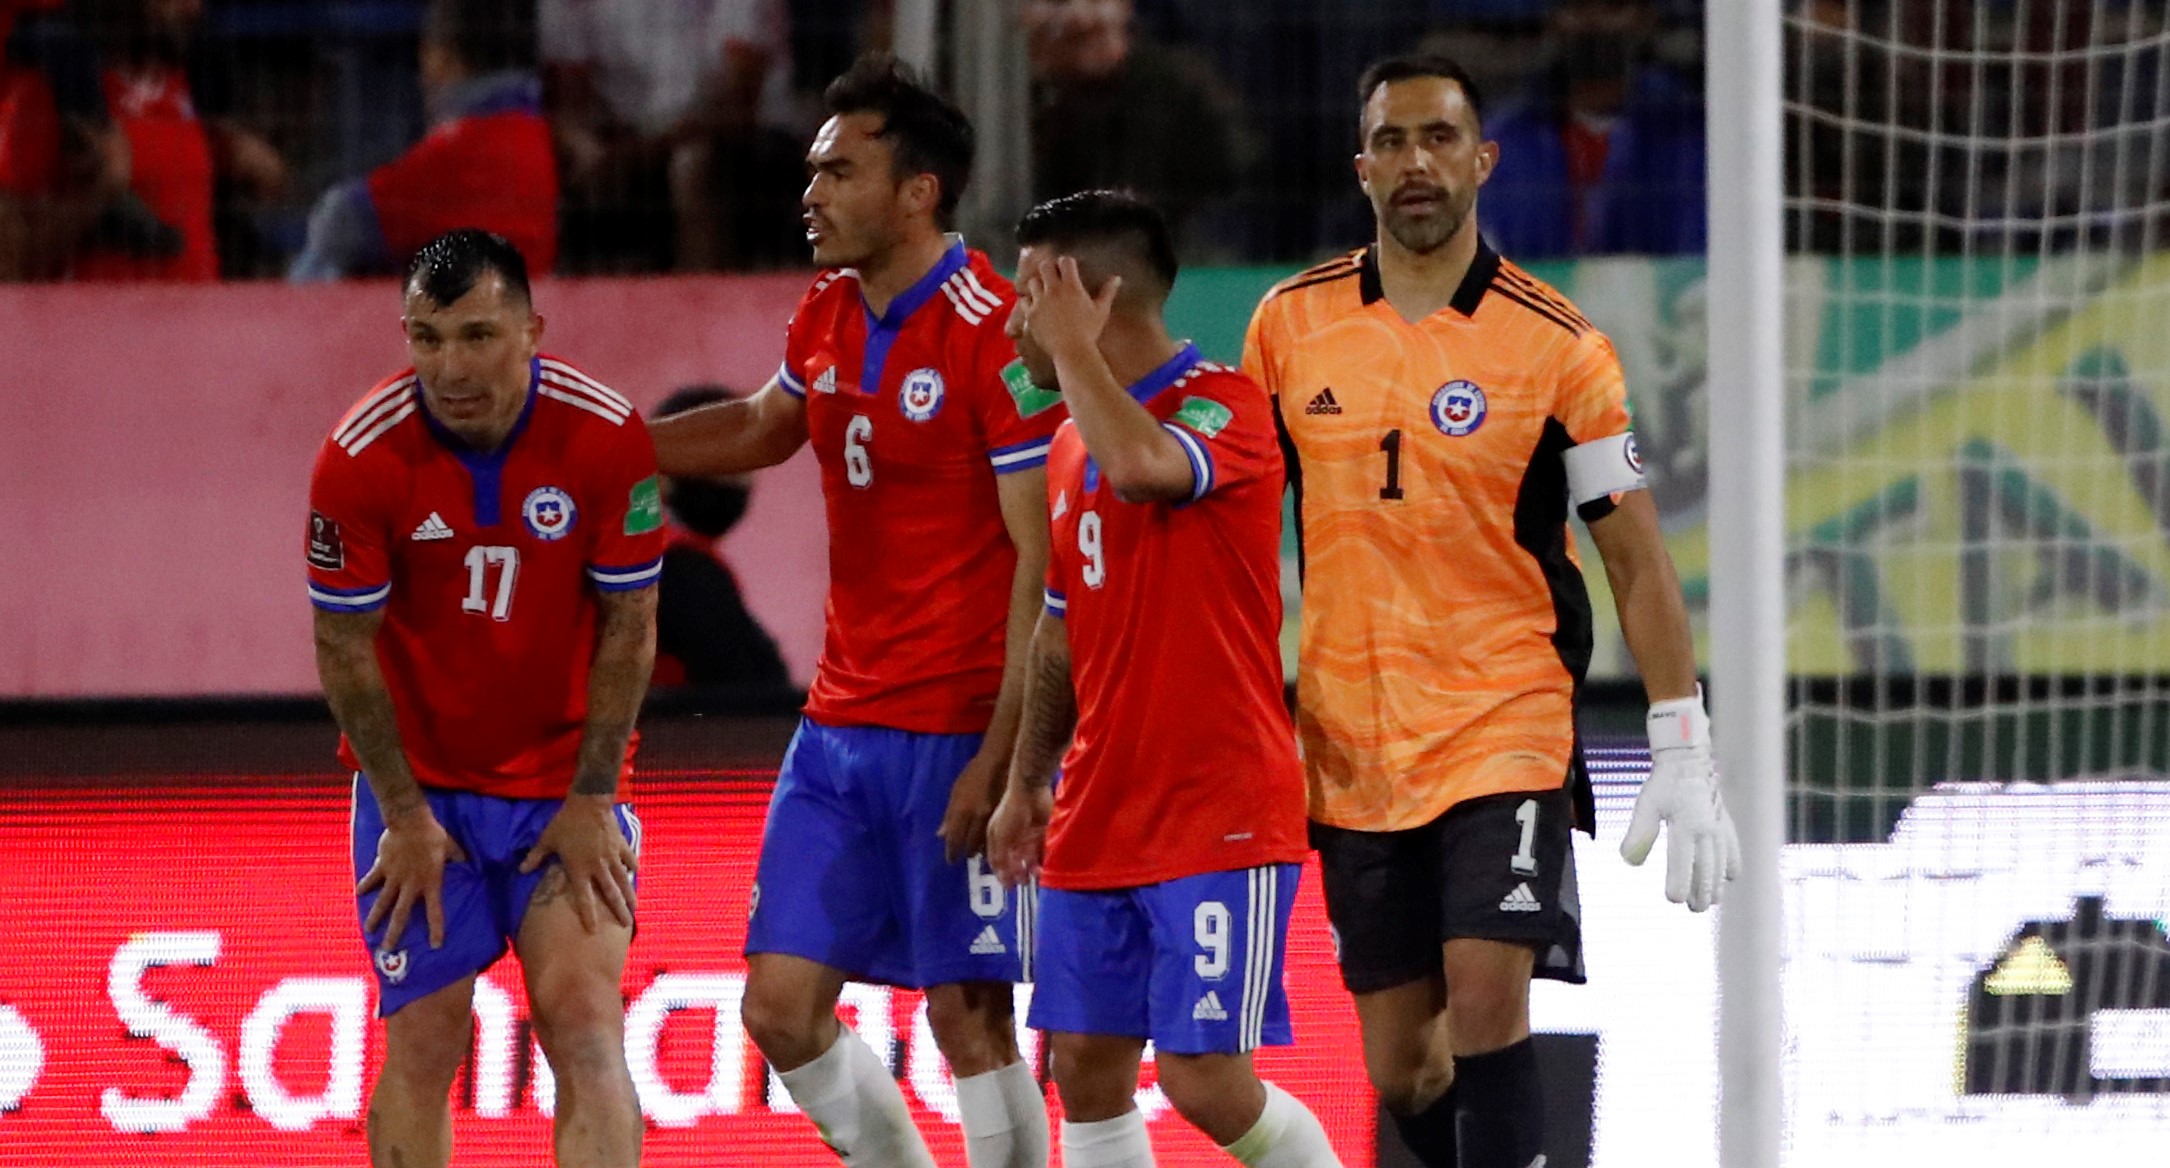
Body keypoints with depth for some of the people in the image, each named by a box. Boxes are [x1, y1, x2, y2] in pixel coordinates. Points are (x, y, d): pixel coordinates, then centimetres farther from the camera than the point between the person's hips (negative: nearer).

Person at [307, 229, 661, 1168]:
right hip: (418, 781, 0)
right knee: (422, 1043, -2)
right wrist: (405, 817, -7)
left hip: (563, 781, 0)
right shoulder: (361, 457, -17)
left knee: (585, 1020, -13)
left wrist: (590, 801, -7)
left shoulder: (608, 438, -15)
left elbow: (628, 625, -6)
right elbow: (346, 649, -8)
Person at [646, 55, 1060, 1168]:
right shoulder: (828, 313, 8)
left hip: (958, 729, -8)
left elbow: (1042, 557, -17)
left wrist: (998, 760, -21)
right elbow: (763, 428, 31)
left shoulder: (991, 332, -16)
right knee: (781, 1003, 5)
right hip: (840, 724, 8)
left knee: (968, 1015, -5)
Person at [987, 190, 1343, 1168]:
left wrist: (1074, 345, -19)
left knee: (1205, 1080, -10)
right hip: (1097, 823, 8)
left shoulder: (1225, 408, -11)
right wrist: (1025, 784, 17)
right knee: (1085, 1068, 4)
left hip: (1219, 820, -8)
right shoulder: (1072, 444, 14)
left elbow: (1143, 464, -34)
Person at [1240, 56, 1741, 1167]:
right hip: (1352, 759, 3)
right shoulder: (1290, 324, 4)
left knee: (1485, 1004, -20)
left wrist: (1682, 757, -7)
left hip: (1506, 731, -3)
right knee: (1400, 1072, 5)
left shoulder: (1557, 346, -5)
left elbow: (1636, 557, -2)